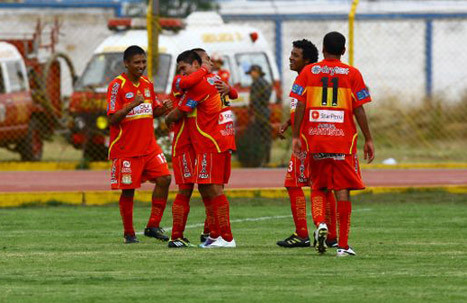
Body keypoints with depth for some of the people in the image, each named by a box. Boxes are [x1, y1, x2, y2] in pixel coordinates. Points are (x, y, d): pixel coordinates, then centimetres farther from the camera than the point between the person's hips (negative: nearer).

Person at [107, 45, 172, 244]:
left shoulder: (147, 84, 10)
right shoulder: (117, 85, -10)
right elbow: (112, 118, -15)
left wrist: (163, 108, -2)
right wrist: (133, 104, -27)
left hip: (149, 146, 6)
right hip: (126, 149, -6)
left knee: (164, 178, -6)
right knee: (128, 190, -1)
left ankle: (153, 226, 3)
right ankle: (128, 233, 13)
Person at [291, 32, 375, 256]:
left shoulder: (308, 72, 4)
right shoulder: (352, 74, 1)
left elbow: (300, 106, -1)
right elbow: (359, 111, -1)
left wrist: (295, 136, 2)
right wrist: (368, 140, 5)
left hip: (314, 138, 1)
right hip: (343, 140, -1)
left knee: (318, 188, 16)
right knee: (342, 190, 1)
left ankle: (320, 223, -12)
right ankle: (343, 245, -2)